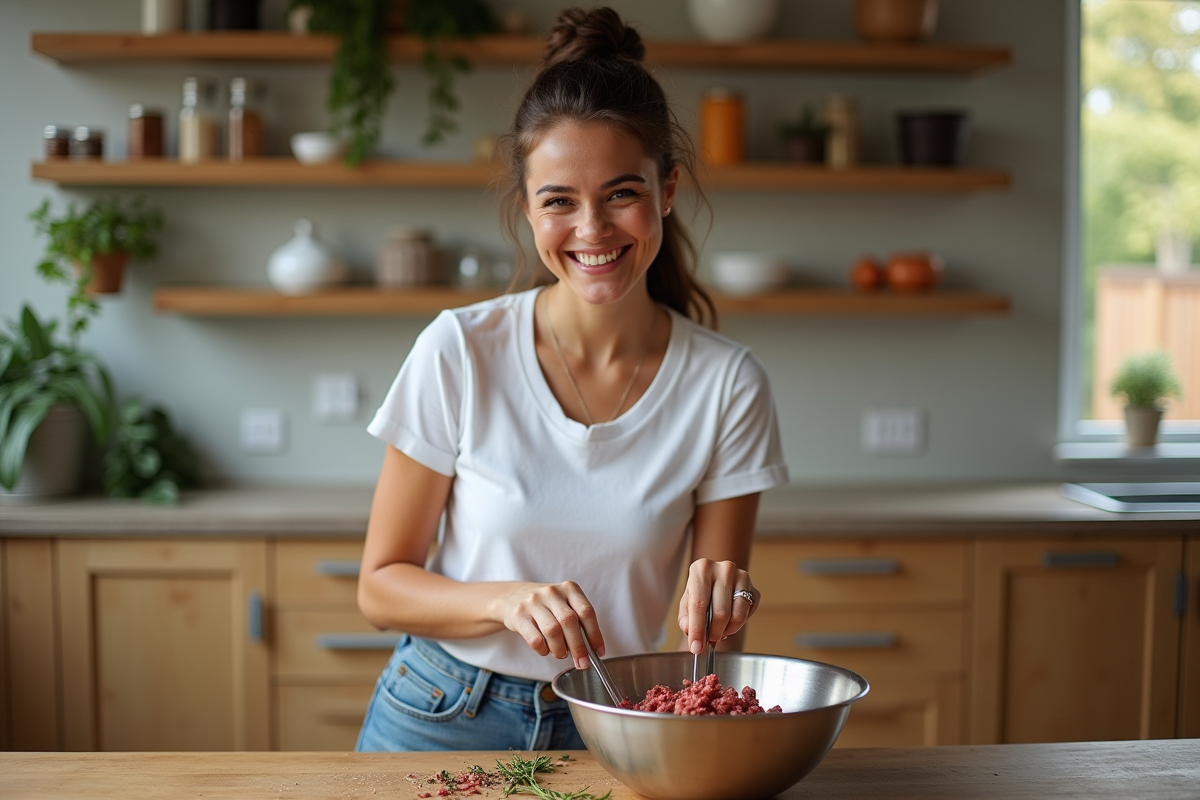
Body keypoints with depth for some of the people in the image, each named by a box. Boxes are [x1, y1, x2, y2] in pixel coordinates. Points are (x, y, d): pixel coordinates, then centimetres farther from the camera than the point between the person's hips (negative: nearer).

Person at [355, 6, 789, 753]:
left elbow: (714, 644, -3)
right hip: (441, 717, -1)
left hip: (612, 728, 2)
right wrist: (507, 600, -23)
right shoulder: (458, 353, -13)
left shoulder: (728, 382, -10)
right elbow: (381, 585, -6)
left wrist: (722, 607, -25)